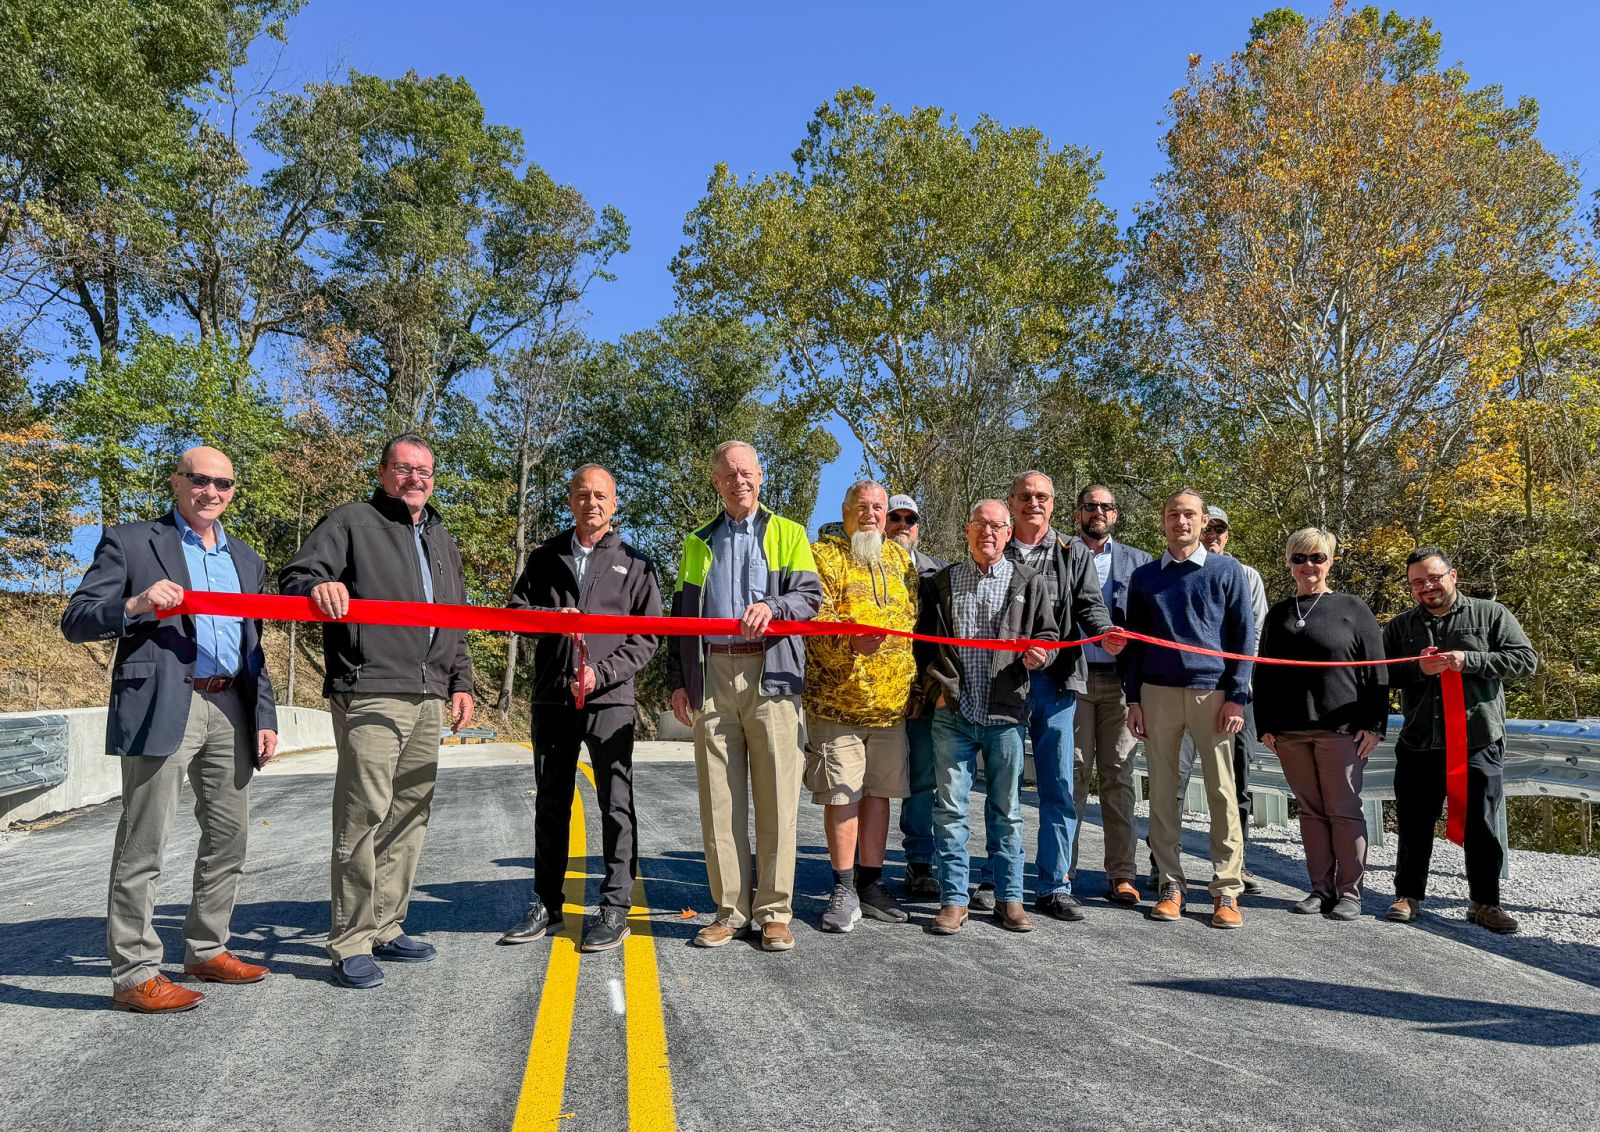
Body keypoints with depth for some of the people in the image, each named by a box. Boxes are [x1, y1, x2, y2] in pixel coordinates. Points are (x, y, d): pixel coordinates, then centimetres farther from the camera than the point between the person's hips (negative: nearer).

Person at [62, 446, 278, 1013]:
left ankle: (206, 950, 25)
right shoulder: (129, 542, 3)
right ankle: (134, 974, 6)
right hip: (161, 706, -6)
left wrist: (265, 716, 13)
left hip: (229, 708, 6)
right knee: (144, 843, -3)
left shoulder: (245, 558, 19)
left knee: (229, 837, 11)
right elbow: (75, 622, -2)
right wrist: (135, 606, -21)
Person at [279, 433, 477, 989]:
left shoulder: (441, 541, 23)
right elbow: (293, 577, -7)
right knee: (363, 817, -8)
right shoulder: (350, 522, 3)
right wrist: (318, 585, -30)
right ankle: (350, 944, 2)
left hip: (427, 700, 7)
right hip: (370, 696, -7)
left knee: (410, 817, 10)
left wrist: (460, 682, 17)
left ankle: (386, 928, 21)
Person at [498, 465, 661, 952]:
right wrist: (553, 617, -13)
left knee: (616, 804, -1)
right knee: (550, 804, 10)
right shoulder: (545, 557, 14)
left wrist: (601, 672, -11)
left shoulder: (633, 562, 6)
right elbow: (515, 609, 8)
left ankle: (615, 909, 8)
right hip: (552, 697, 3)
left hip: (610, 698, -3)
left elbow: (647, 635, 2)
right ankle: (546, 906, 22)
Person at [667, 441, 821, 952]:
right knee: (718, 797, 2)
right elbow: (680, 615, 17)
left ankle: (774, 911, 7)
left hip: (771, 675, -2)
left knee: (776, 796, -2)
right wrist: (678, 681, 8)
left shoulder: (788, 533, 12)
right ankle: (731, 909, 12)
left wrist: (771, 607, -19)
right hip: (711, 677, 2)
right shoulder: (697, 542, 19)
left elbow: (811, 596, 2)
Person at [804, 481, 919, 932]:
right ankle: (844, 890, 11)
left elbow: (915, 619, 20)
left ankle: (871, 883, 23)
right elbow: (815, 614, -13)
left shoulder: (900, 557, 15)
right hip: (836, 699, -4)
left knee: (878, 792, 11)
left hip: (892, 702, 5)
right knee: (842, 794, -1)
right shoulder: (824, 554, -1)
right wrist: (848, 640, -33)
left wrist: (920, 680, 15)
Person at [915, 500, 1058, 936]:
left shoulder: (1028, 583, 8)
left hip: (1005, 713, 0)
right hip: (952, 713, 1)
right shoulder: (943, 581, 10)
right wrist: (939, 687, 0)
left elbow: (1047, 634, 13)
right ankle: (954, 899, 12)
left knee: (1006, 809, 8)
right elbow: (924, 641, 12)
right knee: (950, 807, 2)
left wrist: (1038, 654, -10)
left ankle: (1009, 897, 19)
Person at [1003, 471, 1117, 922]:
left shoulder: (1073, 556, 12)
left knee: (1059, 785, 0)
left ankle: (1053, 887, 9)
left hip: (1054, 680, 1)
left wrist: (1105, 633, -20)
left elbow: (1089, 605, 2)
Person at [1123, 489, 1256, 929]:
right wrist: (1133, 699, 5)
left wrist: (1236, 697, -5)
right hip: (1158, 694, 2)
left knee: (1222, 792, -2)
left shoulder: (1226, 570, 6)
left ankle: (1227, 891, 5)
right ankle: (1170, 885, 12)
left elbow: (1245, 636, 3)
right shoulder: (1144, 577, 12)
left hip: (1212, 694, -2)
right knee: (1163, 792, 4)